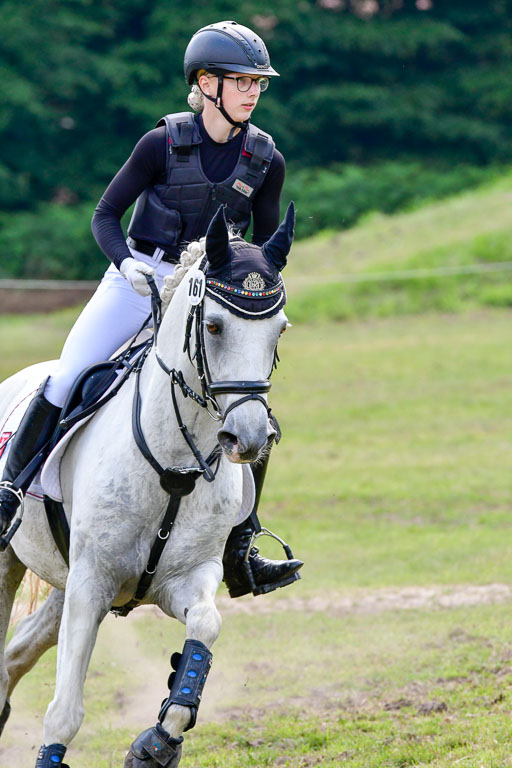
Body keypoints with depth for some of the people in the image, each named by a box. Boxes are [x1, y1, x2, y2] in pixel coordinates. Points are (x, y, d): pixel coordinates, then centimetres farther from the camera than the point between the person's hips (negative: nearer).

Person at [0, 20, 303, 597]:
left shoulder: (266, 161, -1)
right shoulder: (165, 143, -8)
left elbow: (266, 246, 10)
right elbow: (105, 214, -2)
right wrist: (125, 263, -21)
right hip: (136, 283, -2)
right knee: (65, 381, -16)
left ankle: (238, 556, -3)